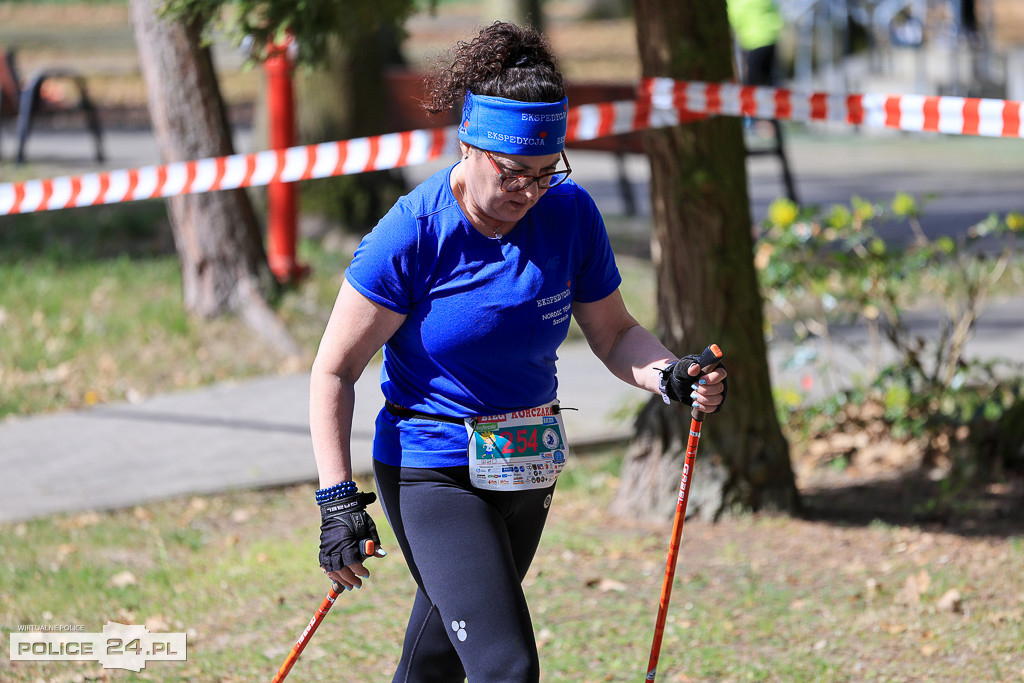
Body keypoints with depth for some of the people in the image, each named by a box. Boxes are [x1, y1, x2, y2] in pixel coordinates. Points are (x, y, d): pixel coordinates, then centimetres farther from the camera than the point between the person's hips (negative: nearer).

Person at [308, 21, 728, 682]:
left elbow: (614, 333, 5)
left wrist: (672, 376, -16)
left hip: (527, 473, 5)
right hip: (430, 472, -5)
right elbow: (334, 371, -12)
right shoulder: (412, 234, -19)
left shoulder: (570, 212, -6)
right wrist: (338, 500, -19)